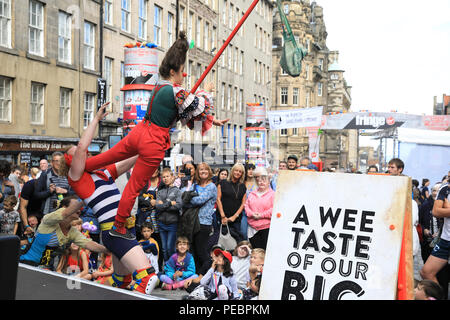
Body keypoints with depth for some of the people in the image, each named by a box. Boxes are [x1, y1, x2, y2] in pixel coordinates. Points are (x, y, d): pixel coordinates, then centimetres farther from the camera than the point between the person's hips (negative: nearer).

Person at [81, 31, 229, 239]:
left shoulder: (161, 86, 10)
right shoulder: (175, 92, -19)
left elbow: (186, 112, 15)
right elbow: (200, 110, -10)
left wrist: (213, 121, 15)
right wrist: (206, 92, 8)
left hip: (138, 132, 7)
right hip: (154, 144, -7)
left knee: (109, 156, 28)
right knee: (135, 186, 7)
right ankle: (118, 227, 22)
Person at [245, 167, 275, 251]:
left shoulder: (273, 194, -2)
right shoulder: (252, 194, 16)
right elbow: (246, 205, 13)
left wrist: (261, 215, -14)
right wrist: (251, 214, -7)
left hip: (266, 228, -5)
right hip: (253, 228, 5)